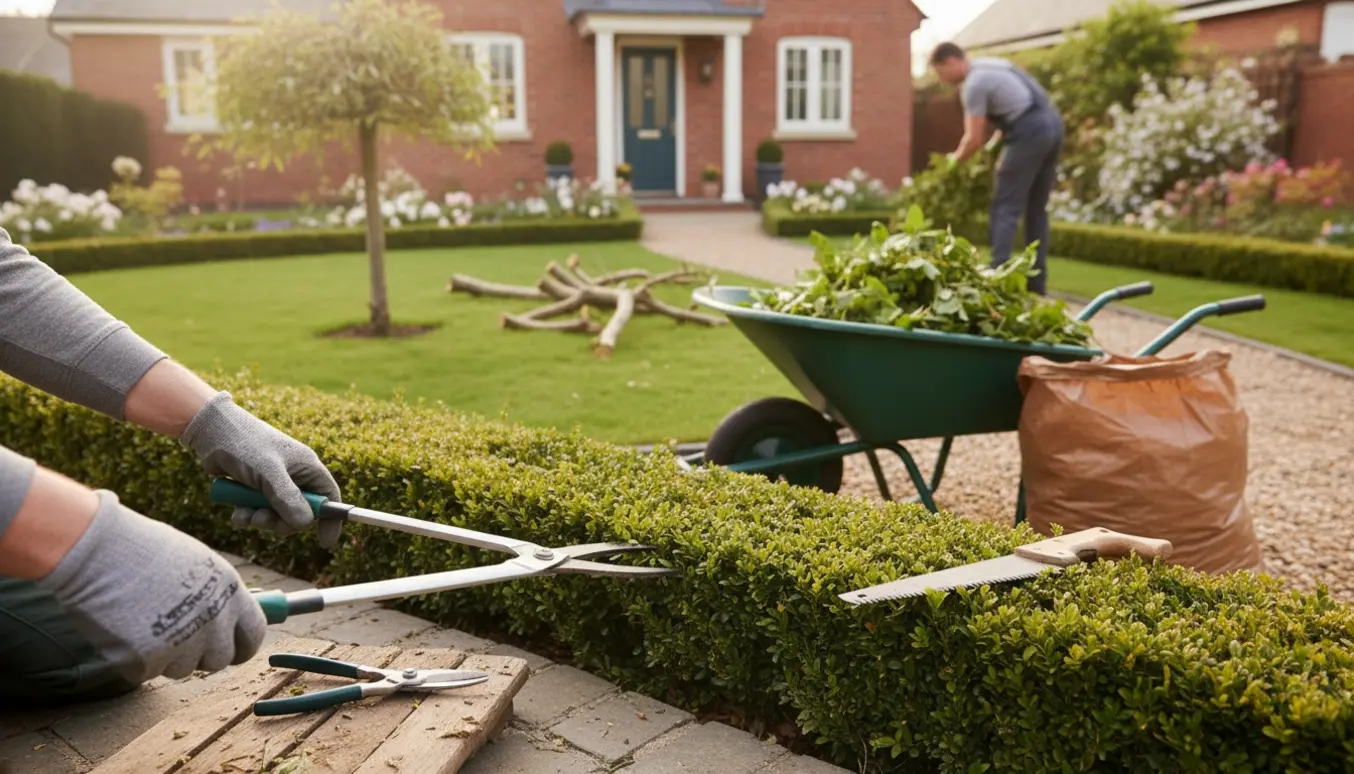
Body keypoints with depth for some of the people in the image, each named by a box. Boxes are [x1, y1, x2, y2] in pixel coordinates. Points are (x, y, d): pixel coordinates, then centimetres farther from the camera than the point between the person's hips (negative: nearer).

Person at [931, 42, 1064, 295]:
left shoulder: (974, 84, -9)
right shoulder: (992, 64, 19)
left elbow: (974, 140, -9)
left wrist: (955, 160, 10)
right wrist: (995, 141, 19)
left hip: (1030, 133, -9)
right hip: (1052, 123, 9)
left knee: (1006, 208, -6)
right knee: (1036, 209, 12)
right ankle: (1037, 282, 13)